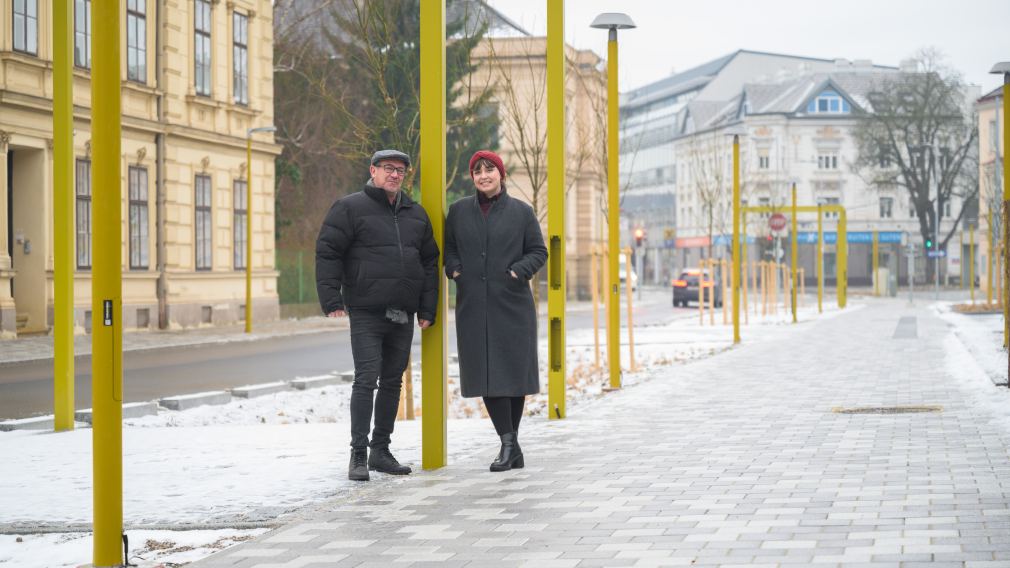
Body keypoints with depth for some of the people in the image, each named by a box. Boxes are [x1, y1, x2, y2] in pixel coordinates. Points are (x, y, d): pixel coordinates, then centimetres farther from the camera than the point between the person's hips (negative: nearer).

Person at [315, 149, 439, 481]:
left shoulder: (416, 215, 14)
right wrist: (331, 300, -15)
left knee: (392, 382, 10)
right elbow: (327, 252, -7)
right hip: (366, 314, -6)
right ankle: (358, 455, -7)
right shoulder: (351, 208, -3)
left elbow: (429, 262, 17)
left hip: (403, 316, 6)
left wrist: (426, 310, 10)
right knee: (366, 379, -10)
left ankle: (381, 450, 18)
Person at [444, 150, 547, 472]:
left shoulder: (521, 212, 4)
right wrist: (454, 269, -3)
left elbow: (538, 252, 6)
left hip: (512, 304, -1)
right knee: (486, 373, -6)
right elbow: (448, 248, 16)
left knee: (513, 371, 0)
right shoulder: (459, 211, 9)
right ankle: (510, 444, -6)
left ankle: (509, 443, 12)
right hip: (473, 304, 1)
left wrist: (519, 271, -11)